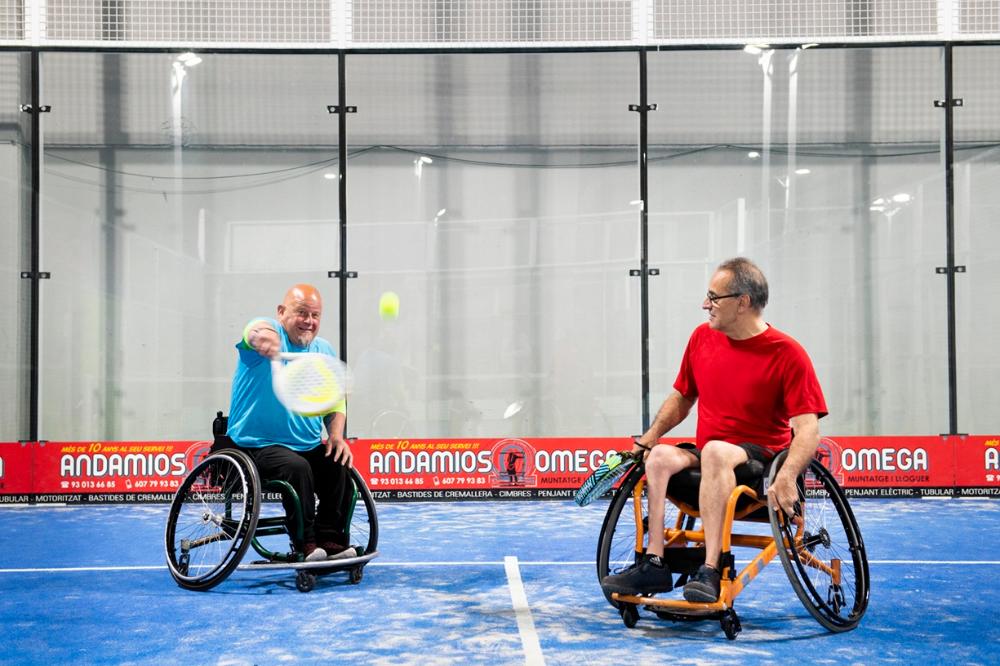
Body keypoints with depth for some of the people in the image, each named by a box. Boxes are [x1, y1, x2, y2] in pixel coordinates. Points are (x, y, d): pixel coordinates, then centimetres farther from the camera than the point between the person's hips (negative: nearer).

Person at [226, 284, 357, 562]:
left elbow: (335, 399, 17)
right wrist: (262, 335, -61)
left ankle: (330, 539, -7)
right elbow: (257, 330, -35)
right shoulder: (270, 330, -8)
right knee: (297, 466, -31)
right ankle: (305, 544, -20)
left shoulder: (324, 350, 10)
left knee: (340, 465, -19)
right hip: (258, 444, -5)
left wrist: (336, 435, -2)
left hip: (309, 446, 6)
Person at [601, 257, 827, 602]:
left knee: (715, 451, -36)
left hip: (761, 459, -5)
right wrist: (649, 437, 6)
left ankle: (710, 570, -40)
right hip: (706, 458, 6)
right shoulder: (702, 337, 8)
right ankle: (653, 563, -26)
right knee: (659, 456, -23)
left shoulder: (787, 353, -9)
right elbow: (681, 397, 22)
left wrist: (786, 478, -32)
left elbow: (808, 430, -15)